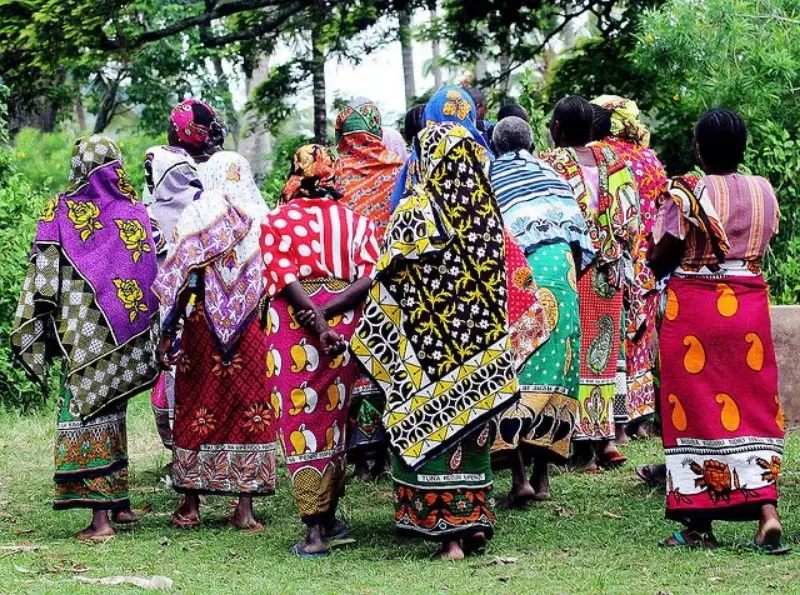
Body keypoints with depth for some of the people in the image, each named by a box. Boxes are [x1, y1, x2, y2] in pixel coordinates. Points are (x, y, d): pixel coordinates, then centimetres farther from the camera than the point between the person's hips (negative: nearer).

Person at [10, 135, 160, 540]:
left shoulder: (61, 211, -3)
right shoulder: (135, 212, 7)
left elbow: (44, 273, -6)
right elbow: (152, 273, 9)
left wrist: (36, 329, -1)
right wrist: (150, 331, 16)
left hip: (83, 331, -4)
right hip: (127, 334, 4)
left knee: (84, 411, -4)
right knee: (111, 411, 17)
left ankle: (100, 517, -11)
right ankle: (120, 503, 21)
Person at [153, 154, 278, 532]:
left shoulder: (197, 213, -3)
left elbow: (179, 277, -7)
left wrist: (168, 332, -5)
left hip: (203, 325, -2)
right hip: (253, 332, 2)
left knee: (196, 409, 7)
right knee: (249, 410, 5)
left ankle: (190, 505, 12)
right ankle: (245, 508, 3)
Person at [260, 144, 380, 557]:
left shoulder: (277, 220, 3)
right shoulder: (355, 220, 10)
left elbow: (285, 276, -11)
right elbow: (370, 276, -3)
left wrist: (315, 322, -17)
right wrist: (328, 311, -10)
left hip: (293, 326, -3)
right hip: (345, 322, 3)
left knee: (300, 423, 0)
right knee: (334, 420, 16)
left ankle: (314, 530, -7)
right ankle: (328, 519, 24)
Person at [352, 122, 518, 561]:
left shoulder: (417, 210, -13)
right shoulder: (488, 209, 3)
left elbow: (385, 277, -9)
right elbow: (495, 276, 10)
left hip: (429, 346, -5)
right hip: (482, 347, 5)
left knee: (432, 426, 0)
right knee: (471, 426, 14)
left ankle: (448, 531, -1)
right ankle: (475, 518, 17)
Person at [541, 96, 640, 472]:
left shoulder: (551, 163, -9)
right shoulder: (611, 159, 5)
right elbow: (630, 216, 5)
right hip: (610, 268, 5)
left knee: (575, 353, 0)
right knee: (604, 352, 11)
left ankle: (585, 444, 0)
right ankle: (606, 437, 11)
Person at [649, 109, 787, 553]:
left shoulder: (687, 193, -11)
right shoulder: (764, 191, 3)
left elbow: (660, 259, -10)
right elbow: (763, 246, 9)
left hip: (694, 309, -4)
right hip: (749, 308, 4)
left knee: (697, 407, 3)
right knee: (753, 408, 7)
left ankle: (699, 525, 7)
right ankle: (767, 513, -8)